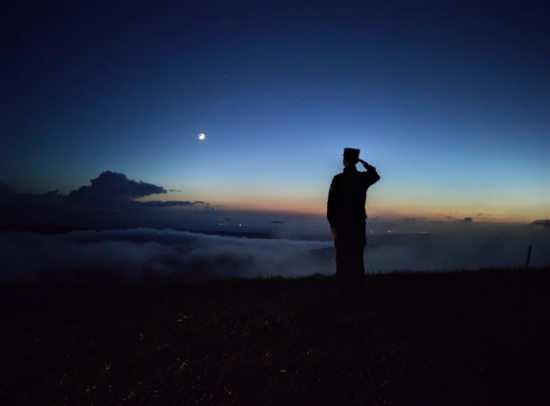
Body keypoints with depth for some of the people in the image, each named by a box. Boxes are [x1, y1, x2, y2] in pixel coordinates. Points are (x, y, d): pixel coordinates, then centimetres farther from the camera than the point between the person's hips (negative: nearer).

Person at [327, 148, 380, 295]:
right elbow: (376, 175, 23)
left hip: (341, 222, -2)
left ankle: (344, 286, 10)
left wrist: (332, 223, -4)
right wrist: (365, 163, 21)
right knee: (357, 255, 11)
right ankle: (356, 286, 15)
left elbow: (331, 202, -11)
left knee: (343, 255, 6)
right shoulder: (363, 177, -2)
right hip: (358, 222, 2)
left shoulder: (338, 179, -10)